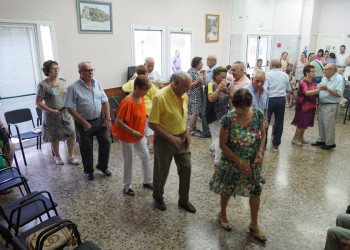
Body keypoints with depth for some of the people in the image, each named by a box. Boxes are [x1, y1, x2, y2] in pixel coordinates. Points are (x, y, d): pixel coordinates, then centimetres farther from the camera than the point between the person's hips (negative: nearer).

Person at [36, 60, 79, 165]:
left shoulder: (63, 82, 6)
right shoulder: (43, 85, -9)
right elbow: (38, 102, -8)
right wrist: (51, 111, -17)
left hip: (66, 114, 4)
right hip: (52, 117, -3)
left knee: (71, 135, -2)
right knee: (55, 137, 10)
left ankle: (71, 156, 15)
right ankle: (57, 157, 30)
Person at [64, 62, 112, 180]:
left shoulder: (97, 83, 3)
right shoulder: (74, 88, -14)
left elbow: (105, 101, 7)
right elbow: (70, 109, -15)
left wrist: (108, 118, -1)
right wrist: (84, 123, -17)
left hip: (99, 120, 5)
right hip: (84, 123, -4)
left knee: (105, 142, 7)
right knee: (86, 148, 8)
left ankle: (102, 166, 31)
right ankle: (88, 171, 30)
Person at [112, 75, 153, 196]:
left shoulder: (141, 98, -2)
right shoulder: (128, 102, -28)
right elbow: (118, 121, -27)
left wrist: (148, 115, 1)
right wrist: (133, 132, -30)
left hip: (139, 134, 8)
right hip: (127, 136, -8)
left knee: (145, 155, 14)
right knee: (128, 161, 5)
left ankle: (147, 181, 33)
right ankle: (126, 187, 24)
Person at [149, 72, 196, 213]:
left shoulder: (184, 96, 1)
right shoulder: (161, 97, -21)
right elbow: (152, 123, -20)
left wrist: (187, 132, 2)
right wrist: (171, 138, -22)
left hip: (182, 138, 6)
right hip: (164, 139, -6)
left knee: (186, 168, 9)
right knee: (162, 171, 10)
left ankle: (183, 200, 29)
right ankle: (158, 198, 36)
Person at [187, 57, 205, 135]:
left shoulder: (200, 71, 11)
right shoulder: (190, 72, -13)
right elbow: (189, 85, -18)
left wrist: (204, 78, 1)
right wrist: (198, 81, -22)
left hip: (199, 95, 8)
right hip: (193, 95, -8)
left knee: (197, 112, 10)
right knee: (194, 112, -8)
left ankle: (194, 127, 22)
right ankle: (190, 129, 3)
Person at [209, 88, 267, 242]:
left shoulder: (258, 115, -13)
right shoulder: (228, 119, -25)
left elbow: (263, 134, 3)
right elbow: (223, 145, -17)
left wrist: (260, 151, -13)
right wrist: (239, 162, -19)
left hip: (253, 163, 3)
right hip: (231, 163, -3)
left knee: (255, 192, 11)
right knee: (227, 190, 16)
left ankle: (254, 225, 33)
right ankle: (222, 215, 45)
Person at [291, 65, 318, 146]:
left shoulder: (312, 82, 9)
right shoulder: (303, 82, -19)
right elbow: (307, 93, -33)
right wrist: (319, 89, -40)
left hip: (310, 106, 8)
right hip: (303, 106, -8)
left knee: (306, 123, 16)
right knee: (301, 124, 0)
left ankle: (301, 137, 30)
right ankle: (295, 139, 13)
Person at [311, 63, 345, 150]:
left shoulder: (339, 79, -14)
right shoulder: (324, 78, 9)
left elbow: (339, 94, -22)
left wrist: (327, 89, -28)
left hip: (330, 106, -8)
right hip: (322, 104, 8)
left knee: (328, 125, -2)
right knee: (321, 123, 14)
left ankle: (330, 143, 12)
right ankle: (321, 140, 28)